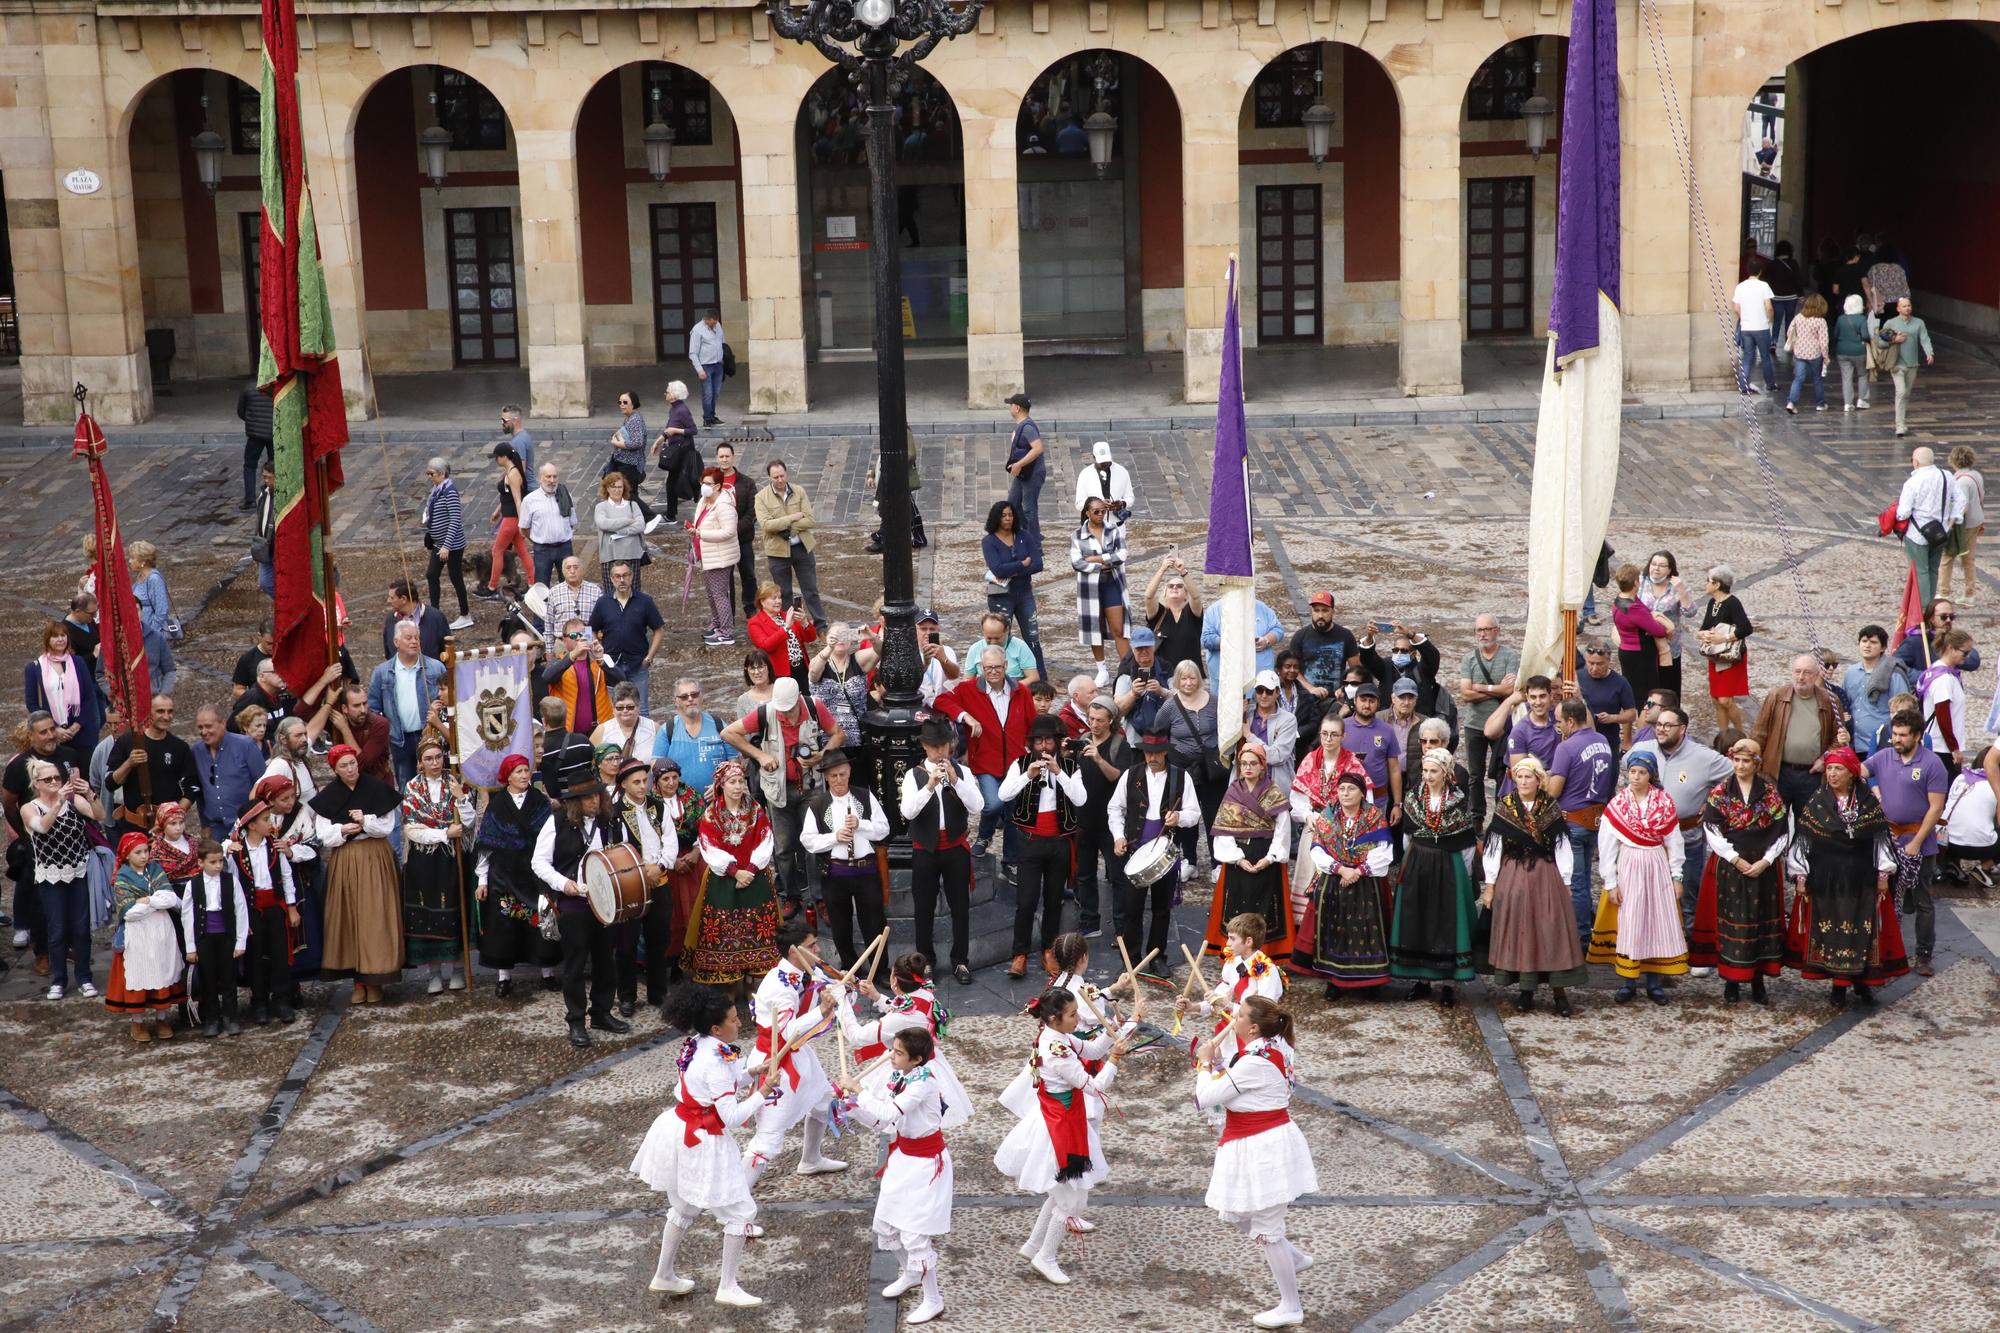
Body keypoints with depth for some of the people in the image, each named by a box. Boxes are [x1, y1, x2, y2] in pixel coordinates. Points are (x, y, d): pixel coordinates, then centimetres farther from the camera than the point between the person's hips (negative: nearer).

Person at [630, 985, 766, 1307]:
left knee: (684, 1209, 26)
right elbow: (732, 1117, -25)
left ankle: (664, 1275, 38)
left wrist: (750, 1072, 0)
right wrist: (760, 1095, -14)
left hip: (679, 1133, 9)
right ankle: (727, 1288, 9)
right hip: (703, 1144, -9)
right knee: (740, 1212, 4)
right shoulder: (717, 1063, -25)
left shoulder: (697, 1045, 1)